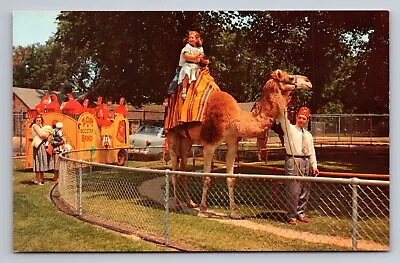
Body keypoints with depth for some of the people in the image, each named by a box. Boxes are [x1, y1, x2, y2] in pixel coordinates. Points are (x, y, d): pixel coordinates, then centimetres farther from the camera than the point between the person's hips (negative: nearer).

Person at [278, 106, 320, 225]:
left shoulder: (308, 135, 18)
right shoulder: (290, 129, 2)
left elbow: (312, 151, 18)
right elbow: (283, 118, -14)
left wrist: (314, 166, 11)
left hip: (306, 162, 6)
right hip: (293, 161, -6)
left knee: (305, 191, 10)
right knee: (293, 191, -7)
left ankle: (301, 214, 22)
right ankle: (292, 217, 1)